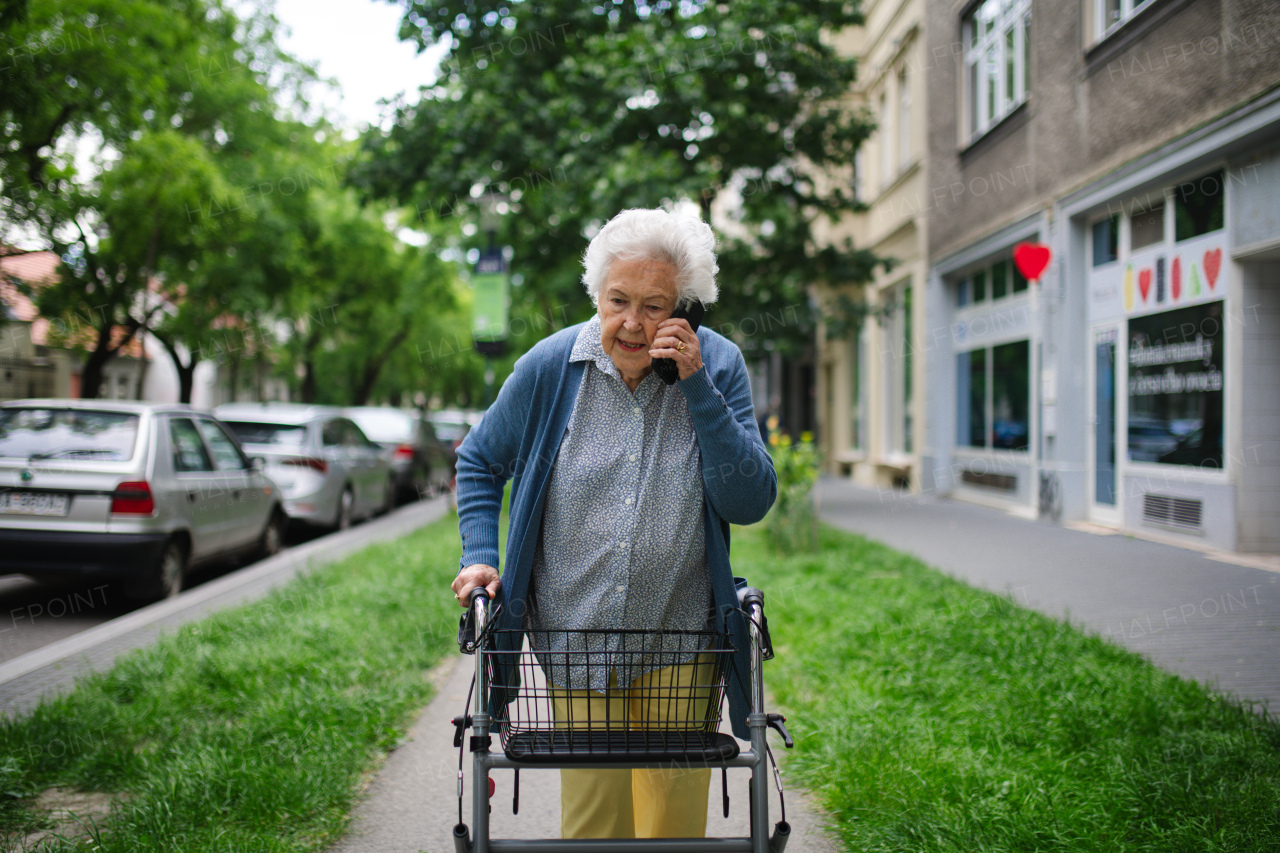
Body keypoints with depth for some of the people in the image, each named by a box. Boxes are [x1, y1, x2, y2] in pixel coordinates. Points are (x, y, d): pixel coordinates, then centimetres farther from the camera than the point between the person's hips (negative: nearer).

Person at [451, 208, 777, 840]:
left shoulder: (717, 366, -7)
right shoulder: (550, 367, -6)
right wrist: (479, 556, -3)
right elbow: (480, 462, 10)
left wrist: (698, 388, -20)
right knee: (589, 815, 8)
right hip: (572, 634, 0)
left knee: (674, 814, 7)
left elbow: (751, 503, -13)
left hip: (680, 644, 0)